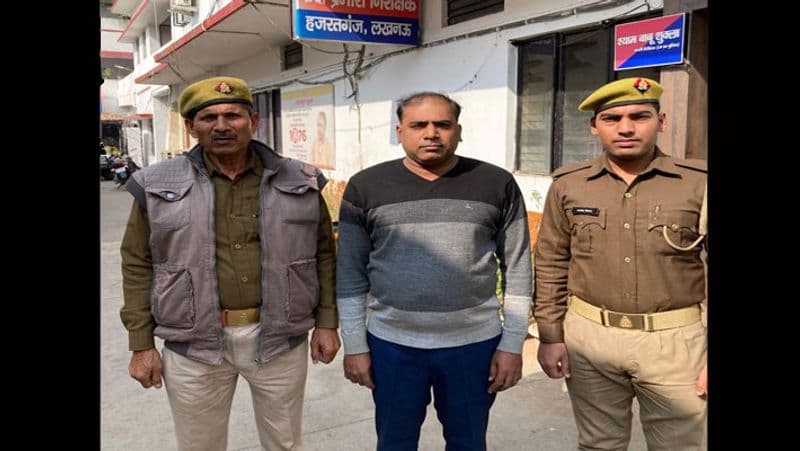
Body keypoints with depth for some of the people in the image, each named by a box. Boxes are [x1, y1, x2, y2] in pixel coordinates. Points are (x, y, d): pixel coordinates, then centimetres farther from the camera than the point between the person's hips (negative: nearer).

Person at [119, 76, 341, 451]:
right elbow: (138, 266, 1)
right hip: (193, 345, 0)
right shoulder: (158, 187, -3)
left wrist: (327, 322, 2)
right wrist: (141, 344, 0)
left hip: (280, 339, 1)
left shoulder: (300, 182, -1)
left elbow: (323, 254, 5)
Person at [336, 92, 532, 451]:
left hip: (475, 343, 0)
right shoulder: (366, 187, -3)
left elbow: (517, 270, 0)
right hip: (392, 343, 0)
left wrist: (512, 344, -1)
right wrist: (354, 345, 0)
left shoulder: (497, 185, -3)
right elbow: (351, 275, 1)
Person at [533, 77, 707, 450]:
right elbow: (550, 265, 4)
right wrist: (550, 336, 2)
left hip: (675, 341, -1)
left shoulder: (699, 183, -5)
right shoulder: (567, 185, 0)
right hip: (588, 336, 2)